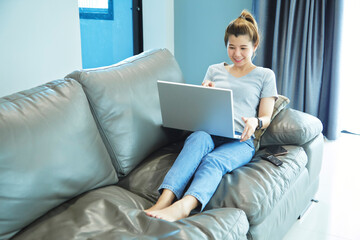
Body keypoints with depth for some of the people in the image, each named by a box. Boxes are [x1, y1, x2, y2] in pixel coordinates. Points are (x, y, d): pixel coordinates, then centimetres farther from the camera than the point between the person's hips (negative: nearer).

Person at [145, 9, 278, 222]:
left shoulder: (265, 75, 19)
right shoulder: (215, 70, 26)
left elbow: (266, 118, 13)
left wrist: (255, 122, -11)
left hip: (240, 140, -1)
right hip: (209, 132, 2)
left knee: (213, 160, -37)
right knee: (199, 138, -37)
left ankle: (183, 206, -63)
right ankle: (164, 201, -56)